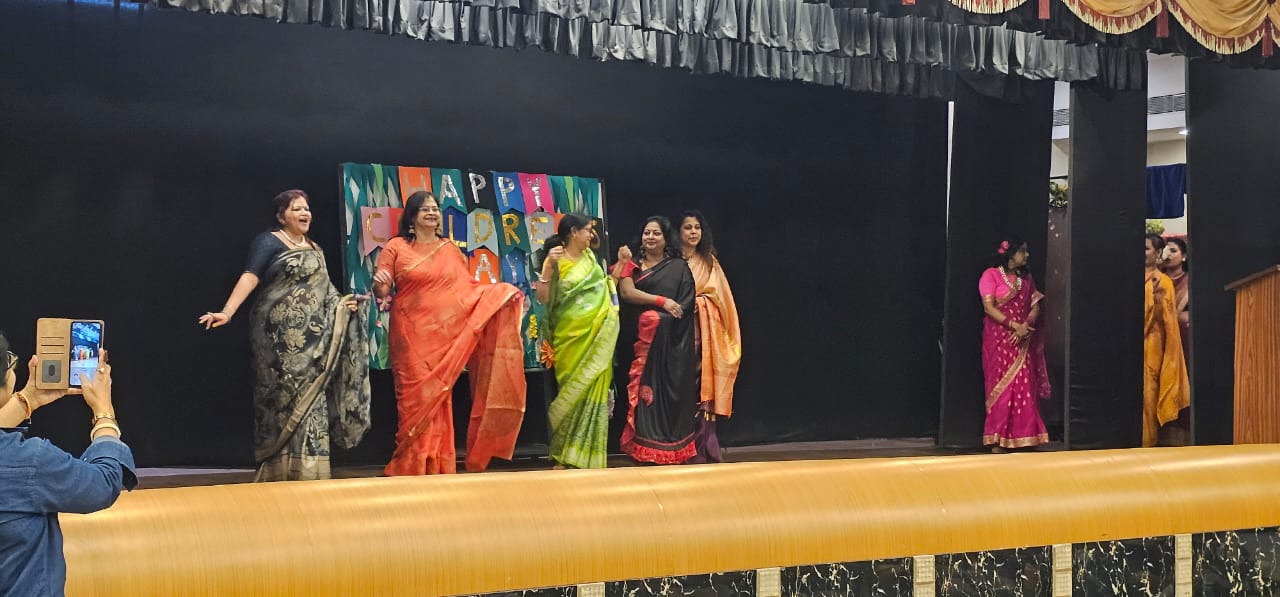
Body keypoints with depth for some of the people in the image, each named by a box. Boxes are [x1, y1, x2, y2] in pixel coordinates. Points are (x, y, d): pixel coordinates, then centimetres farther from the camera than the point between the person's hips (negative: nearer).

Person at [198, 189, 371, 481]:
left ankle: (308, 474, 11)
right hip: (280, 335, -7)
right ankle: (282, 474, -4)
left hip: (311, 339, 7)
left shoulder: (315, 249, 18)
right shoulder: (269, 242, -4)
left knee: (309, 401, 6)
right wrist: (227, 311, -31)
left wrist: (342, 304, 4)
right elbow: (250, 277, -18)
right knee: (285, 399, -8)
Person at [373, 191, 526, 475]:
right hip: (412, 335, -3)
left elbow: (467, 288, 11)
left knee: (439, 397, 3)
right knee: (417, 397, -6)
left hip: (445, 335, 3)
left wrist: (502, 295, -2)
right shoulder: (396, 247, 2)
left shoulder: (451, 249, 12)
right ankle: (412, 468, 0)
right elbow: (381, 292, -2)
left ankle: (439, 468, 8)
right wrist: (379, 284, -25)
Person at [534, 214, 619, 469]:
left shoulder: (590, 257, 12)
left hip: (598, 336, 5)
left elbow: (604, 287, 24)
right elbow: (543, 298, -12)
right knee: (572, 393, -2)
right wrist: (548, 267, -22)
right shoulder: (556, 261, -4)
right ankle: (566, 454, 9)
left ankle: (588, 454, 9)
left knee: (593, 391, 1)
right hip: (571, 336, -5)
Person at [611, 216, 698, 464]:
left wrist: (656, 318, -14)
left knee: (668, 388, -6)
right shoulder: (633, 265, 14)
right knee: (645, 391, -4)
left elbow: (684, 307, -4)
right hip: (642, 341, 2)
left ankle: (671, 449, -4)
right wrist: (662, 301, -15)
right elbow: (626, 292, -6)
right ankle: (645, 449, -3)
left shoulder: (678, 268, 6)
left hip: (670, 342, -2)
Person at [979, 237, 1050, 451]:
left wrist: (1026, 326, -12)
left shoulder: (1026, 277, 14)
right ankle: (998, 439, -1)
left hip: (1023, 340, 5)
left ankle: (1023, 437, 3)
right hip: (999, 339, -5)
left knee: (1024, 386, 0)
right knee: (1002, 385, -5)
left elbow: (1035, 306, 8)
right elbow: (989, 307, -12)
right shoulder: (991, 275, -4)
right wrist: (1014, 325, -20)